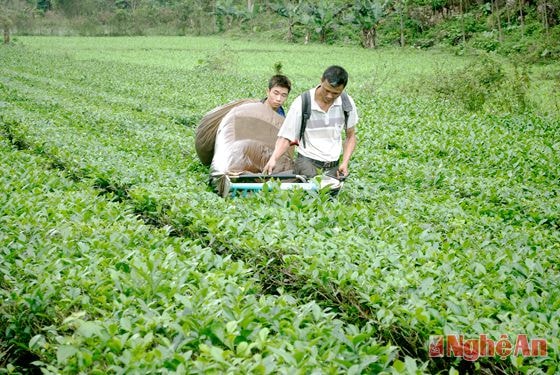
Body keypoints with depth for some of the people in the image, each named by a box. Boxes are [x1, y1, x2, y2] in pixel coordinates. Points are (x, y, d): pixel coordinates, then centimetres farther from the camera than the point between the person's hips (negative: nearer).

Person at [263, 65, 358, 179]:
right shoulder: (301, 104, -10)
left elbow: (350, 136, 13)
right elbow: (286, 138, -9)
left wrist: (345, 163, 1)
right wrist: (273, 159, -25)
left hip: (334, 167, 3)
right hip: (307, 163, -3)